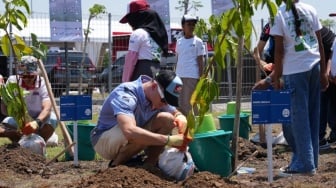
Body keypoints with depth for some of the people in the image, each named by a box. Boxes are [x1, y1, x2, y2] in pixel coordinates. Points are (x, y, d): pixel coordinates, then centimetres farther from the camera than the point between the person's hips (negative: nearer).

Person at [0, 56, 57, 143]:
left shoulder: (42, 83, -21)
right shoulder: (12, 81, -15)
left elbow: (47, 108, -36)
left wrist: (37, 122, -56)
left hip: (40, 118, -1)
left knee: (52, 119, -35)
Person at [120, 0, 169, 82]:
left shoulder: (137, 33, -6)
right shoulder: (158, 33, 18)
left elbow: (130, 60, -8)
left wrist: (125, 81, -5)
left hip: (142, 72, -8)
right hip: (156, 71, 8)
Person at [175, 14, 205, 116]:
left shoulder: (197, 41, 0)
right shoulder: (179, 42, 13)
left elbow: (200, 61, -2)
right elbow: (178, 59, 16)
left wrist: (201, 78, -7)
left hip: (192, 77, -5)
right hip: (179, 76, 5)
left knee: (190, 103, -5)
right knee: (180, 104, 7)